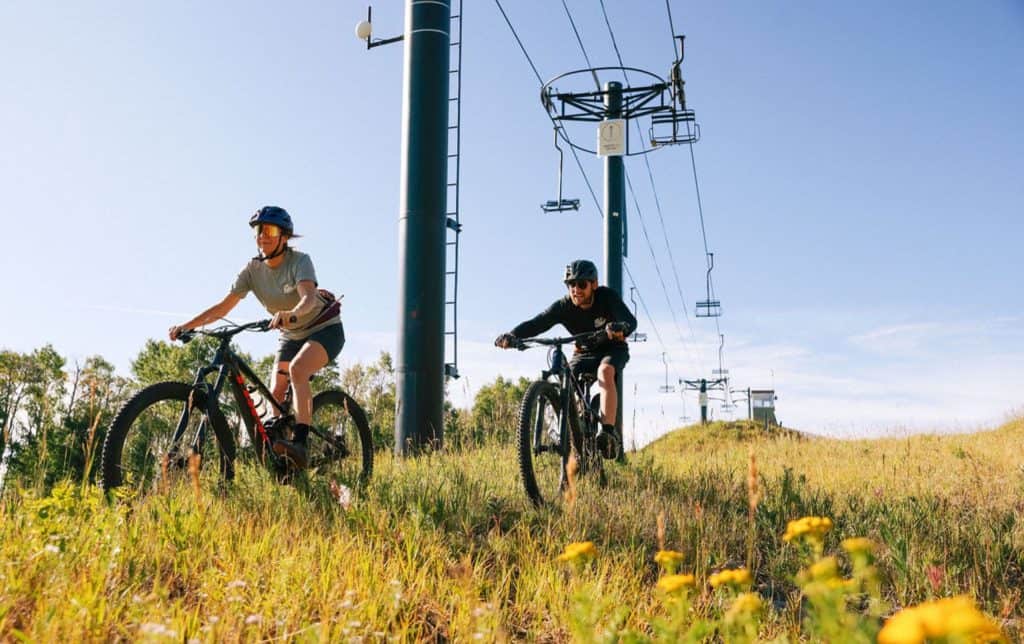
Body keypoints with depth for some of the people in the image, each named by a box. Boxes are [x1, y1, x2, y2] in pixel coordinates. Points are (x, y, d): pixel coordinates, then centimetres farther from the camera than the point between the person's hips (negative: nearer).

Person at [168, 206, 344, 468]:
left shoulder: (299, 261, -21)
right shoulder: (253, 269, -7)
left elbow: (309, 297, -39)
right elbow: (223, 306, -10)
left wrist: (292, 314, -61)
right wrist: (187, 326, -22)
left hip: (325, 329, -7)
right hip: (292, 336, 7)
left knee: (297, 369, -32)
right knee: (276, 393, -4)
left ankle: (299, 444, -40)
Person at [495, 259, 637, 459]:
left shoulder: (607, 297, -25)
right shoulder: (564, 307, -20)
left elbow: (631, 320, -40)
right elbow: (536, 323, -32)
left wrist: (621, 328, -65)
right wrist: (512, 335, -52)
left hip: (612, 349, -3)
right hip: (584, 353, 3)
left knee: (605, 371, -36)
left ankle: (608, 432, -40)